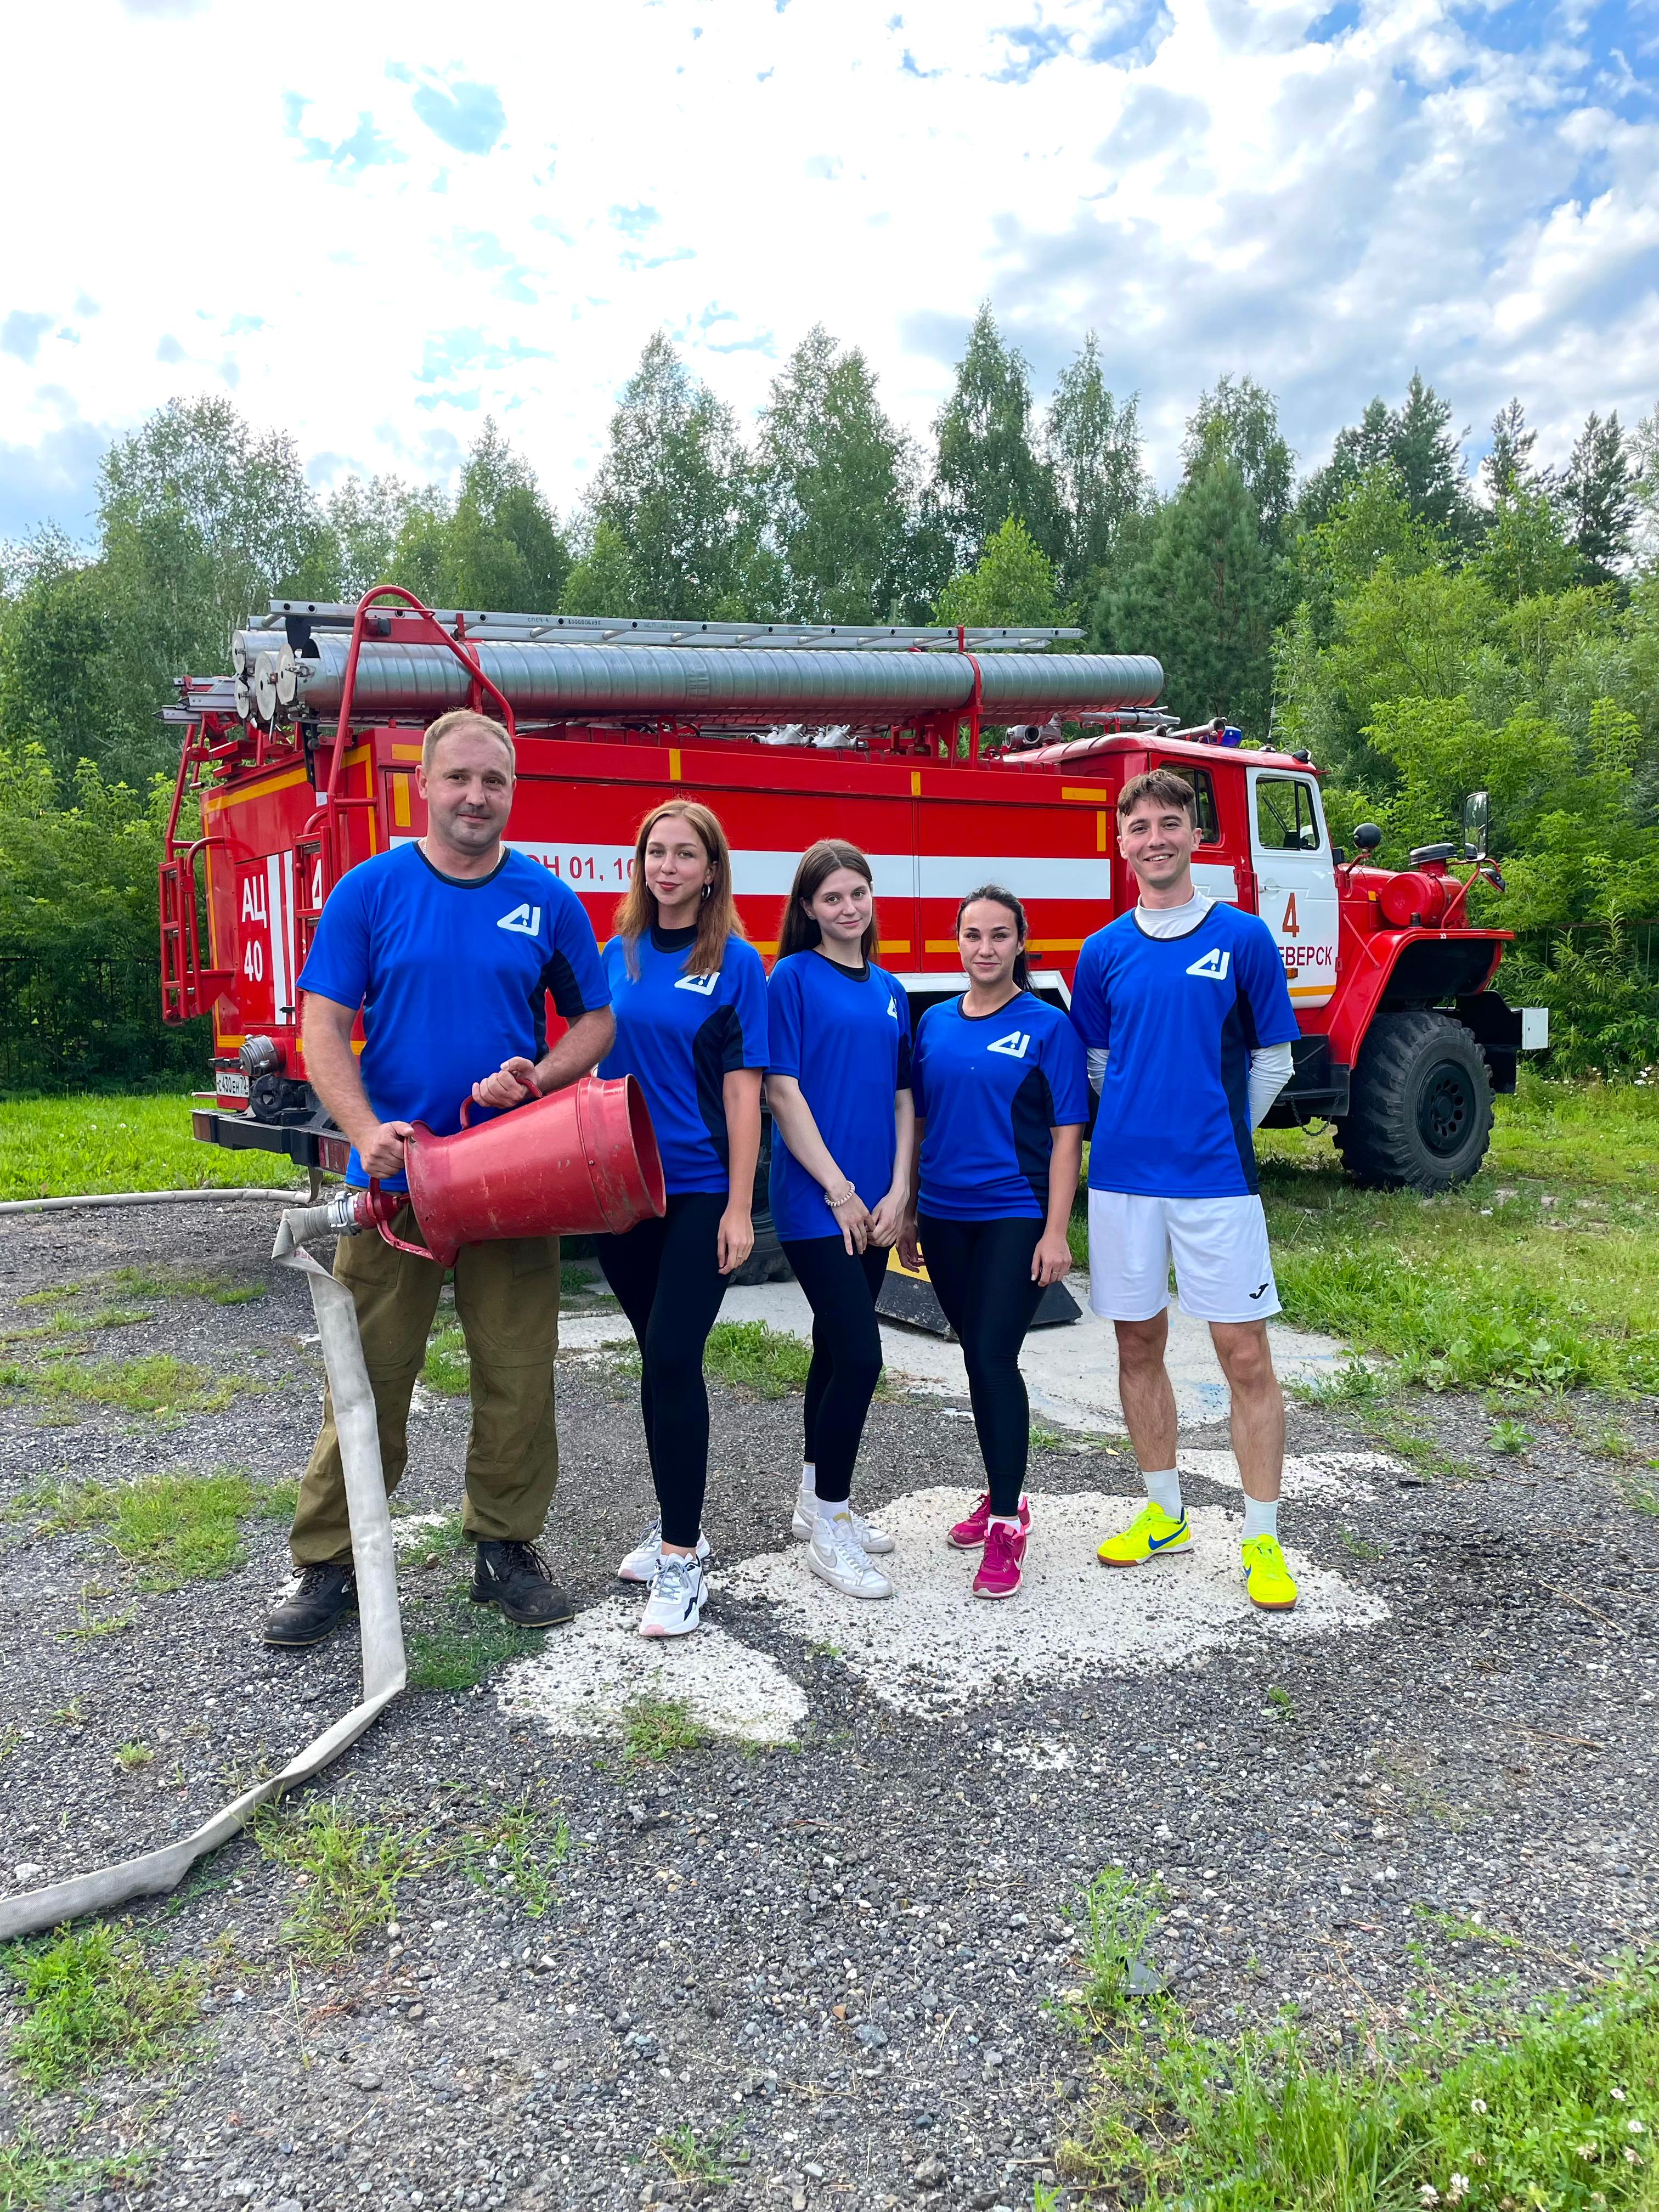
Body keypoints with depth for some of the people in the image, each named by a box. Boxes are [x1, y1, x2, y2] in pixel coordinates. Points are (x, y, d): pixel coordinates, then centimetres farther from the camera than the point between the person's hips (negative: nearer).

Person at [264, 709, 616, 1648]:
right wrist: (366, 1129, -20)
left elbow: (597, 1018, 10)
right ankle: (328, 1564, 18)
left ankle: (507, 1548, 24)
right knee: (368, 1378, 4)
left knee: (518, 1377, 7)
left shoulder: (548, 900, 3)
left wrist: (538, 1076, -11)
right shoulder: (370, 890, -1)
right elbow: (324, 1024, -4)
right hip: (396, 1174, -1)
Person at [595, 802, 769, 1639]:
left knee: (673, 1359, -10)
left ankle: (681, 1560, -1)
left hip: (700, 1193, -4)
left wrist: (740, 1207, -11)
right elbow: (595, 1064, 13)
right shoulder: (617, 956, 8)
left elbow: (742, 1090, -7)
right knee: (659, 1358, 14)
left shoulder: (735, 963, -4)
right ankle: (676, 1523, 29)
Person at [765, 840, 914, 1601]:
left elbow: (902, 1097, 13)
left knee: (836, 1347, 14)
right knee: (859, 1354, -10)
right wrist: (838, 1191, -13)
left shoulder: (890, 990, 13)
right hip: (815, 1202, -6)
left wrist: (896, 1192, 1)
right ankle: (828, 1529, 3)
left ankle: (817, 1501, 28)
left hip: (872, 1205, 6)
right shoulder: (793, 979, -5)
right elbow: (781, 1091, -11)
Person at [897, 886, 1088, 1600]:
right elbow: (918, 1122, 13)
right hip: (945, 1216, 5)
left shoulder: (1048, 1027, -5)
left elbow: (1066, 1134, -7)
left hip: (1015, 1216, -5)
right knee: (977, 1359, 13)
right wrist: (908, 1213, 12)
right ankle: (1003, 1494, 28)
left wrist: (1055, 1233, -12)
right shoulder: (934, 1024, 8)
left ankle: (1008, 1522, -1)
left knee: (995, 1358, -10)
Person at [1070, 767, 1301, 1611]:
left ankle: (1262, 1540, 10)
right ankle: (1164, 1514, 26)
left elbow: (1271, 1059, 6)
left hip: (1215, 1179, -3)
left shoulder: (1243, 938, 0)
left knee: (1246, 1355, -1)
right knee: (1138, 1346, 11)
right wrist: (1143, 1126, 10)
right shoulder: (1103, 951, 7)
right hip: (1123, 1177, 3)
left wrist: (1217, 1132, 7)